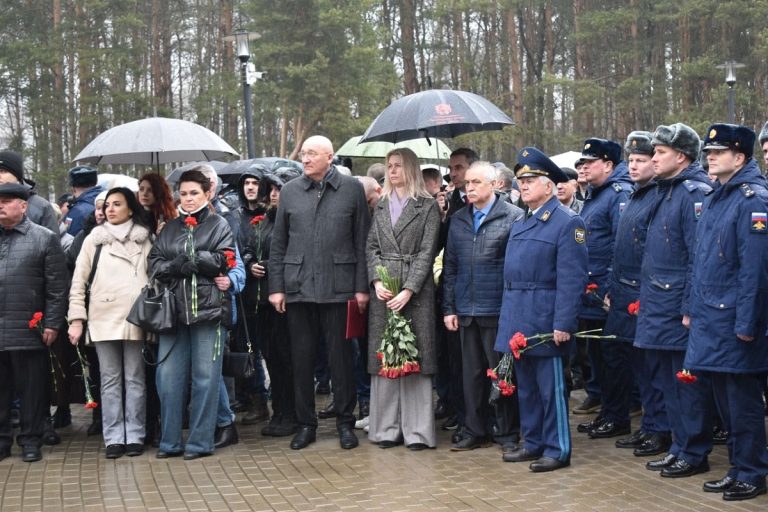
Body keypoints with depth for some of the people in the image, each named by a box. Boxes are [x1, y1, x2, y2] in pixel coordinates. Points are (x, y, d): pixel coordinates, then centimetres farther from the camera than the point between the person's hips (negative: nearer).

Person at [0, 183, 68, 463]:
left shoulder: (44, 238, 1)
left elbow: (57, 286, -2)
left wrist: (51, 324, -7)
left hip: (28, 331, -3)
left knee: (31, 389, 4)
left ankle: (30, 440, 14)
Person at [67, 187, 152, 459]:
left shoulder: (144, 240, 7)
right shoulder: (94, 239, 8)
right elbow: (78, 281, 6)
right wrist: (76, 318, -1)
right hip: (103, 318, 1)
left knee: (135, 379, 3)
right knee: (110, 380, 3)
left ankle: (134, 436, 9)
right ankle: (114, 438, 7)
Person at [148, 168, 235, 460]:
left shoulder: (218, 226, 7)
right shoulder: (169, 229, 19)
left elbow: (223, 260, -7)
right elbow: (154, 263, 8)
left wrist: (191, 260, -10)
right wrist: (176, 267, -10)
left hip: (207, 310, -4)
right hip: (173, 311, 4)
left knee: (205, 377, -1)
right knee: (168, 376, 3)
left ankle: (200, 442, 7)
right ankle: (170, 441, 12)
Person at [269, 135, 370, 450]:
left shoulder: (352, 189, 1)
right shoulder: (290, 191, 8)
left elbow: (361, 242, 0)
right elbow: (278, 244, 9)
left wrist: (362, 286, -5)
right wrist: (276, 287, 3)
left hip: (338, 288, -2)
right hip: (298, 289, 2)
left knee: (341, 357, 4)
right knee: (301, 359, 7)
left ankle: (345, 422, 16)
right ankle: (305, 423, 18)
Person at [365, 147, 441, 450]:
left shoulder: (427, 207, 2)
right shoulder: (381, 206, 15)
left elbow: (427, 252, -5)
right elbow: (371, 247, 11)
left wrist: (408, 290, -14)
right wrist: (376, 281, -6)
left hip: (416, 290, -4)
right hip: (383, 292, 4)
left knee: (416, 358, -3)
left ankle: (417, 430, 2)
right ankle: (387, 428, 9)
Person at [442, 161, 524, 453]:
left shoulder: (513, 217, -5)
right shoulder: (458, 220, 11)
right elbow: (449, 267, 13)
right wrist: (449, 307, 8)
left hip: (498, 309, -5)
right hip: (466, 310, 5)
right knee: (471, 372, 11)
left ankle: (508, 433, 15)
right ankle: (475, 431, 21)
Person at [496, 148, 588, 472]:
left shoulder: (567, 222, -10)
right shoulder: (519, 224, 15)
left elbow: (572, 279, -16)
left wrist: (563, 324, -20)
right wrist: (508, 318, 14)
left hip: (544, 320, -8)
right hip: (517, 320, 8)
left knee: (550, 387, -1)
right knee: (526, 385, 15)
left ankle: (557, 450, 8)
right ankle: (533, 443, 26)